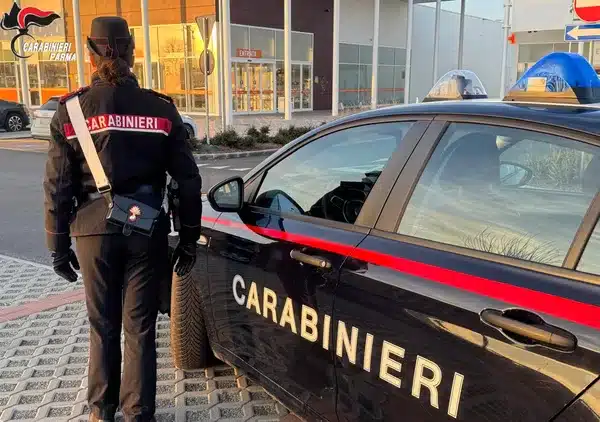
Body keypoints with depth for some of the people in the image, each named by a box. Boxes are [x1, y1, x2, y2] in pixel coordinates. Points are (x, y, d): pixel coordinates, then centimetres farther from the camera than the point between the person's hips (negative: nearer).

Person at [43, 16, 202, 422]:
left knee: (103, 325, 16)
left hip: (94, 229, 1)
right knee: (140, 327, 10)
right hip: (146, 228, 0)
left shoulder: (72, 111, -3)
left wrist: (59, 244, 7)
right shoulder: (161, 109, -2)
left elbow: (57, 186, -2)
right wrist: (189, 238, 7)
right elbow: (189, 180, -1)